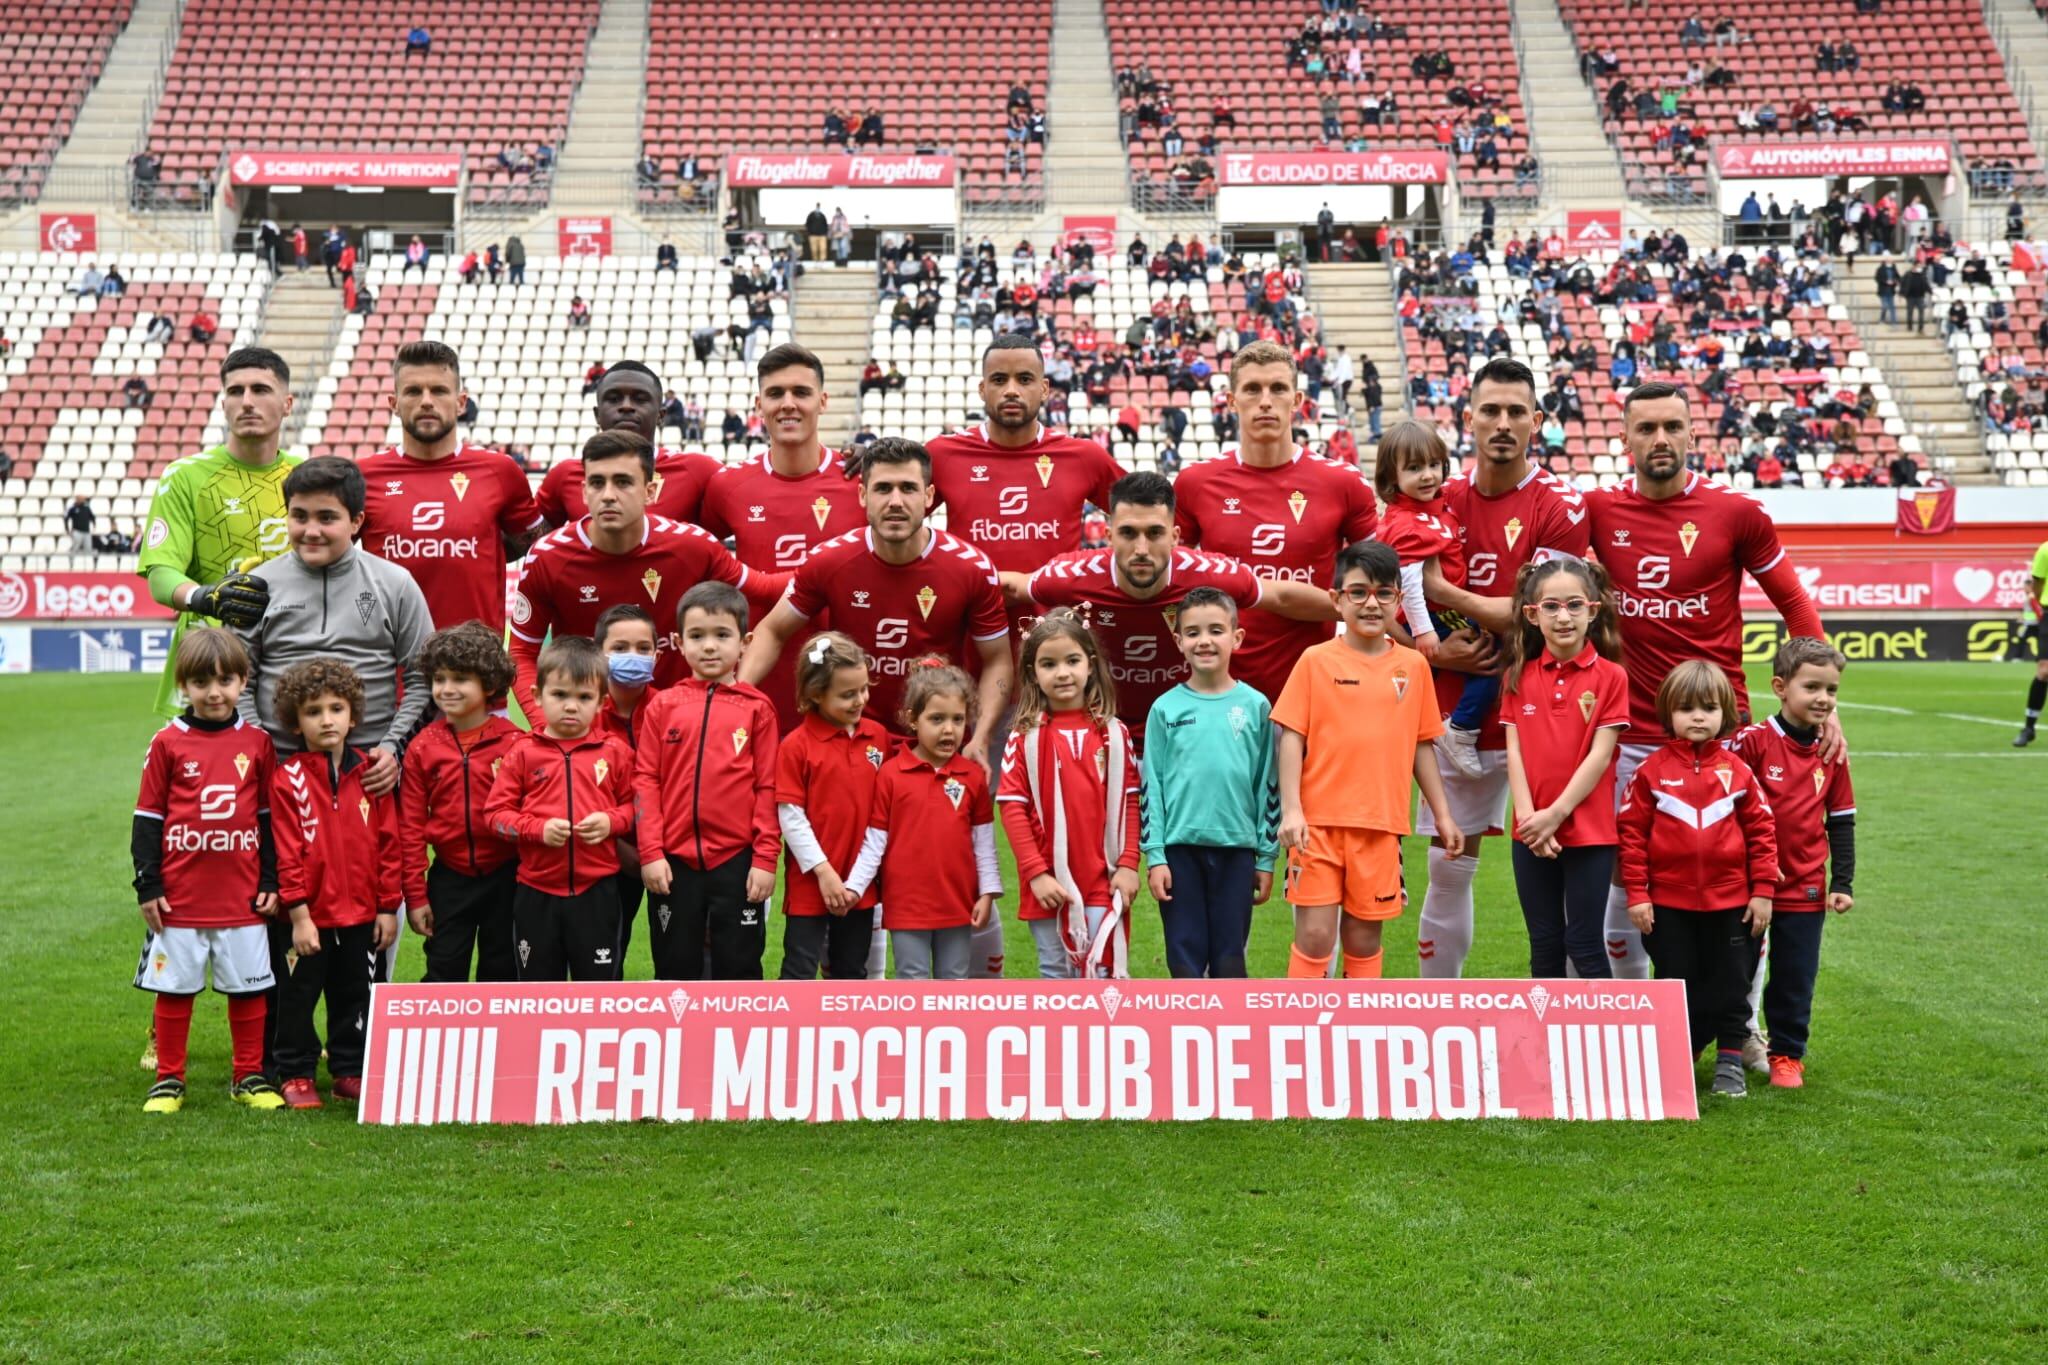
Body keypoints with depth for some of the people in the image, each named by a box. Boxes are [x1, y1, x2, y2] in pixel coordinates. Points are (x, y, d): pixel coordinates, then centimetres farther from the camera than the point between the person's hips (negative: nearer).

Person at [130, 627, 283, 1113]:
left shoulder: (257, 743, 3)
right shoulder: (168, 742, -2)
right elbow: (147, 818, 1)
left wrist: (271, 882, 5)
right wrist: (147, 885, -2)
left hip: (243, 896, 1)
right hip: (179, 897, -1)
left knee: (249, 988, 8)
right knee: (173, 988, 9)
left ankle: (249, 1077, 21)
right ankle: (168, 1080, 21)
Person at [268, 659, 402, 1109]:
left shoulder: (371, 774, 2)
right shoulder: (288, 779, -7)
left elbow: (389, 844, 4)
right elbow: (287, 853, -9)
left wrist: (388, 907, 2)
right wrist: (298, 914, -12)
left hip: (362, 915, 3)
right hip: (310, 915, -3)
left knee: (356, 996, 13)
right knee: (298, 996, 8)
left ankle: (350, 1072, 26)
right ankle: (295, 1075, 21)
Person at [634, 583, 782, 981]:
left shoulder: (757, 707, 0)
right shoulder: (663, 706, 3)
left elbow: (768, 788, -1)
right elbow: (645, 781, 2)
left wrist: (765, 858, -5)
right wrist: (651, 852, -5)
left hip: (737, 862, -1)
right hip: (673, 861, 2)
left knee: (738, 970, 8)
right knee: (676, 970, 13)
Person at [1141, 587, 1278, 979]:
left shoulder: (1255, 706, 1)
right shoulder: (1166, 708, 0)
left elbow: (1268, 785, 4)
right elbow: (1151, 786, 2)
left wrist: (1267, 857, 3)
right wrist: (1154, 855, -4)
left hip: (1237, 848, 0)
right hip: (1179, 847, 0)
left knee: (1230, 959, 8)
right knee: (1185, 957, 6)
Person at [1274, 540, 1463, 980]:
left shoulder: (1413, 666, 6)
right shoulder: (1317, 660, -2)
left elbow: (1421, 745, 13)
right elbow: (1291, 737, -3)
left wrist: (1442, 814, 13)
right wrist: (1291, 809, -11)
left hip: (1381, 824, 3)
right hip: (1318, 820, -2)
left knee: (1364, 935, 11)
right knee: (1315, 934, -3)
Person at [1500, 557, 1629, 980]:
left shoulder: (1610, 676, -5)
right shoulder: (1518, 675, 4)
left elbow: (1600, 756, -10)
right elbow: (1514, 752, 0)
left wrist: (1556, 814, -15)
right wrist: (1530, 817, -12)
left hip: (1590, 832, -3)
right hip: (1532, 833, 3)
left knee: (1585, 945, 1)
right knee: (1544, 946, 12)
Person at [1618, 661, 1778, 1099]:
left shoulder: (1737, 771, 0)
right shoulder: (1652, 771, -5)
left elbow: (1761, 830, 3)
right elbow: (1632, 832, -4)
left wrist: (1763, 890, 0)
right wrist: (1636, 894, -6)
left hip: (1730, 902, 1)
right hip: (1668, 903, -1)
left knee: (1730, 983, 9)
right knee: (1676, 985, 11)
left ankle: (1730, 1061, 21)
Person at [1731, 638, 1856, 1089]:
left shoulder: (1832, 752, 3)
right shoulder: (1752, 741, -12)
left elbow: (1841, 821, 10)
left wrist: (1843, 883, 6)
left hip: (1805, 889, 3)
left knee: (1795, 979, 10)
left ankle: (1787, 1055, 25)